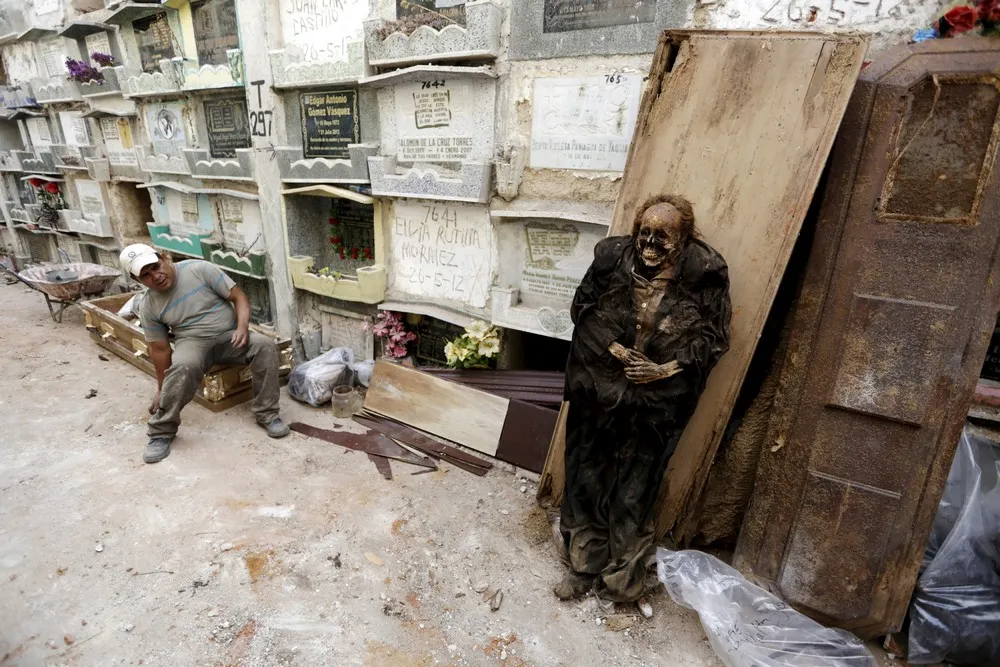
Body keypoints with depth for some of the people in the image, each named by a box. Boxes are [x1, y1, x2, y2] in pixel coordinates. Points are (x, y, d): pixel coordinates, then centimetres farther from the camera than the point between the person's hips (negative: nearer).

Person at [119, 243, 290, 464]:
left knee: (265, 345, -30)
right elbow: (160, 349, 3)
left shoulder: (200, 269, -11)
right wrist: (162, 388, 6)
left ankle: (266, 413, -20)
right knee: (183, 367, -35)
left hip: (230, 335, 0)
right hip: (193, 342, 0)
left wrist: (243, 327, -25)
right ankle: (161, 432, -17)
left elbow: (238, 297, -9)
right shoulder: (148, 306, -3)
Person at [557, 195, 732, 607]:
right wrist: (612, 348, -12)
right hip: (599, 391, 3)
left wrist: (664, 369, -15)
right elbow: (582, 307, 2)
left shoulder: (704, 274, -10)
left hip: (656, 402, -2)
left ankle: (622, 580, 35)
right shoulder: (613, 257, -6)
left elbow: (713, 337, -4)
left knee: (632, 496, 10)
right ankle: (584, 566, 37)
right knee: (586, 480, 14)